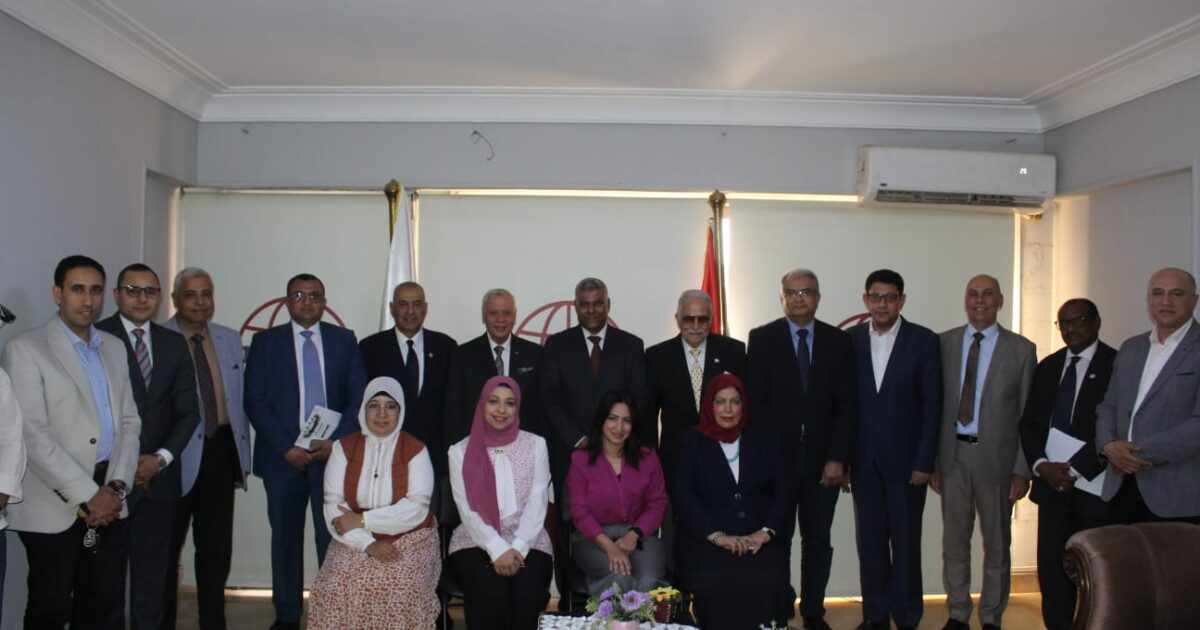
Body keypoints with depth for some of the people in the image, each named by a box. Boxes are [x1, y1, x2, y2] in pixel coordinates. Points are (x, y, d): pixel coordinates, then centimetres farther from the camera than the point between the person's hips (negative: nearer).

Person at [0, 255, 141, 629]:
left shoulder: (115, 348, 11)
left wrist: (117, 486, -4)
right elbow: (32, 436, -14)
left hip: (109, 500, 5)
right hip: (54, 505, -5)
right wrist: (87, 495, -15)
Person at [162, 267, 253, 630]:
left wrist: (243, 455, 10)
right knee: (167, 549, 11)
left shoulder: (230, 340, 8)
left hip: (222, 453, 5)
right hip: (177, 457, -5)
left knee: (217, 549, 14)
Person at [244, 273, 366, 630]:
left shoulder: (344, 340, 7)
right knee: (286, 538, 7)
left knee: (333, 537, 0)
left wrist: (336, 441, -10)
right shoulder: (265, 342, 5)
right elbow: (255, 402, -1)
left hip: (333, 453, 0)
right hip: (283, 456, 0)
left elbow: (358, 397, 3)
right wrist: (286, 447, -10)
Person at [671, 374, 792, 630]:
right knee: (718, 585, -31)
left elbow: (784, 493, 8)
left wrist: (764, 533, -9)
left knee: (768, 585, -28)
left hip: (759, 541, 2)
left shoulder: (765, 441, 15)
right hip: (705, 540, -1)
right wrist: (717, 536, -14)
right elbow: (682, 495, -2)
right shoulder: (691, 442, 9)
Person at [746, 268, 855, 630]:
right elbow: (755, 402, -2)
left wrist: (837, 458, -5)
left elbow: (846, 406, 3)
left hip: (824, 461, 2)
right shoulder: (761, 339, 2)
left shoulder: (839, 342, 6)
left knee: (818, 539, 9)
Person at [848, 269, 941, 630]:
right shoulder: (850, 340, 4)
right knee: (870, 539, 9)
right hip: (864, 460, 2)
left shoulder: (924, 341, -2)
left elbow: (932, 405, -4)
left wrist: (925, 462, -8)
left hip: (905, 458, -2)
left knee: (905, 540, 5)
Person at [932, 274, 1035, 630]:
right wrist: (932, 459, 1)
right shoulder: (945, 343, 3)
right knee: (954, 541, 11)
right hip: (953, 454, 2)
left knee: (997, 544, 11)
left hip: (995, 457, -2)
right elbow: (935, 405, 4)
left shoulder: (1021, 350, -2)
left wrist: (1022, 470, -6)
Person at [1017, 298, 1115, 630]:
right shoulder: (1048, 366, 13)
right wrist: (1042, 465, -5)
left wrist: (1074, 469, -16)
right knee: (1051, 569, 6)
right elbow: (1028, 422, 10)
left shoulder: (1117, 365, -6)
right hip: (1052, 483, 5)